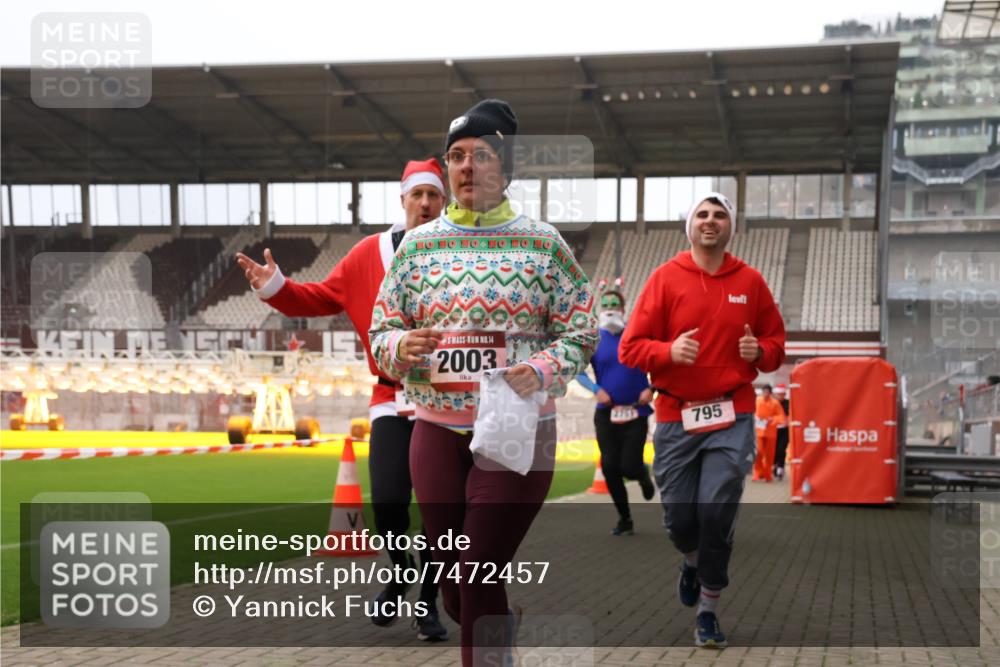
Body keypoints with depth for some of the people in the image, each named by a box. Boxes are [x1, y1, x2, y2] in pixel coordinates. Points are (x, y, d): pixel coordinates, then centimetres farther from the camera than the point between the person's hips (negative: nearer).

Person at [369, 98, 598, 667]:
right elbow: (382, 332, 10)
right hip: (437, 430, 4)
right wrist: (402, 348, -13)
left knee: (481, 582, -8)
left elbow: (580, 335, 0)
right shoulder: (418, 244, 7)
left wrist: (540, 371, -18)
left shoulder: (542, 243, -1)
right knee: (455, 588, 13)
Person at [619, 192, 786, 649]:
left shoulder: (750, 281, 6)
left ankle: (709, 611, 9)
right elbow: (630, 348, -1)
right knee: (678, 517, 3)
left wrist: (759, 351, -7)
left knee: (716, 512, -10)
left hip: (732, 417, 0)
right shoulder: (665, 278, 1)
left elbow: (776, 344, 15)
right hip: (675, 417, 0)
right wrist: (669, 351, -19)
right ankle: (693, 562, 41)